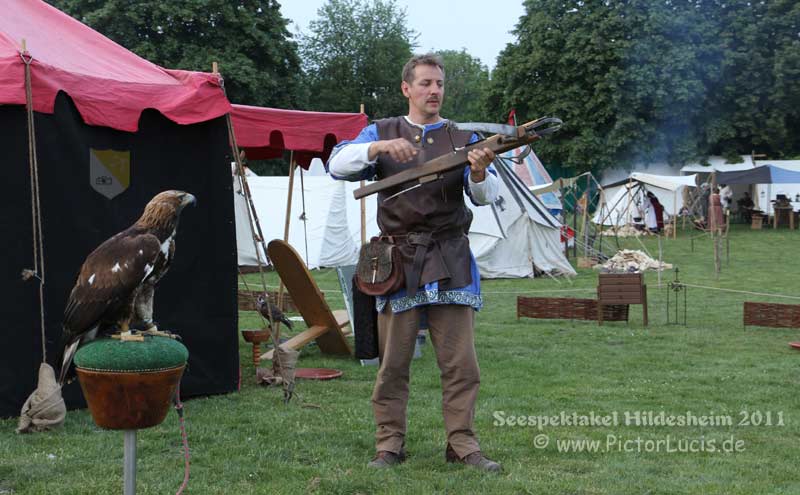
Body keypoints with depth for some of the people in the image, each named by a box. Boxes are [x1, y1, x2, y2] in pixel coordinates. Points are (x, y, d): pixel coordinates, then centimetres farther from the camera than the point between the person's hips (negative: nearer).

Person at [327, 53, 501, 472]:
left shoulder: (462, 138, 11)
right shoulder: (382, 132, 12)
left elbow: (486, 196, -1)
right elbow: (338, 165, -4)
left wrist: (480, 173, -24)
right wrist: (380, 147, -20)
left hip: (450, 259, 1)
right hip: (397, 258, 0)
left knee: (461, 362, -2)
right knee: (393, 363, 2)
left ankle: (462, 443, 7)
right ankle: (390, 444, 11)